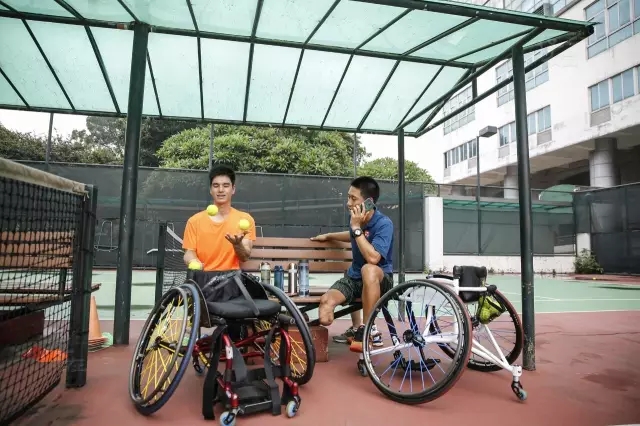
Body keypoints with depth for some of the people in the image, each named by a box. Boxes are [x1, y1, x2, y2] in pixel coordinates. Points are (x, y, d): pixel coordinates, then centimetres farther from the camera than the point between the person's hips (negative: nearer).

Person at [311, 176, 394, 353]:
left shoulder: (384, 224, -21)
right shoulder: (355, 218, -1)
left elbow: (372, 258, -35)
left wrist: (357, 228, -29)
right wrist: (329, 236, 31)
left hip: (380, 279, -6)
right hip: (355, 277, 6)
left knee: (368, 270, -42)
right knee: (326, 301, -20)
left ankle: (367, 330, -25)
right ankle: (357, 328, 11)